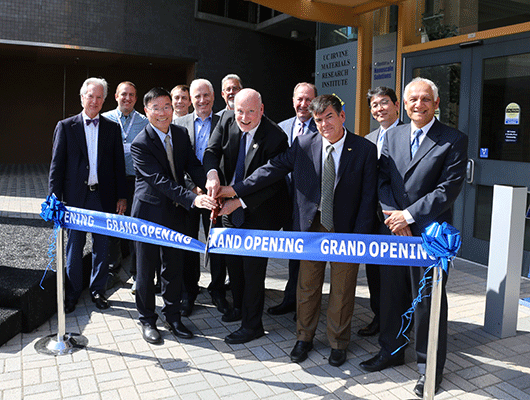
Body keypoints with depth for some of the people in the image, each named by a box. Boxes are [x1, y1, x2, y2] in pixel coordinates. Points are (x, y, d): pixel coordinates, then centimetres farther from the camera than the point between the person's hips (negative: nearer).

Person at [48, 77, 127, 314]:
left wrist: (121, 196, 3)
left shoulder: (112, 128, 7)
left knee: (102, 245, 9)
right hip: (76, 195, -1)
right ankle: (73, 293, 21)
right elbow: (57, 164, 1)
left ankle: (98, 290, 24)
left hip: (104, 196, 1)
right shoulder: (66, 126, 3)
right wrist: (55, 197, -5)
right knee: (75, 245, 6)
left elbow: (118, 164, 7)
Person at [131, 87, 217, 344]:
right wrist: (192, 199, -36)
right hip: (149, 213, -5)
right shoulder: (140, 144, -17)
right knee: (146, 269, 8)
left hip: (175, 212, 5)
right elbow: (160, 181, -26)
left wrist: (209, 184, -19)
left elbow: (192, 165, 1)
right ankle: (147, 320, 27)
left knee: (174, 268, 14)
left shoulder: (180, 134, 3)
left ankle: (173, 317, 31)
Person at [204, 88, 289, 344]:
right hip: (230, 207, 7)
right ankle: (239, 307, 44)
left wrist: (239, 202, -28)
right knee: (233, 260, 20)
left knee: (253, 266, 0)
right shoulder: (227, 121, -5)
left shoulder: (275, 137, -23)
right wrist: (212, 174, -28)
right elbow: (212, 150, -6)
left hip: (258, 211, -7)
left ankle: (252, 325, 17)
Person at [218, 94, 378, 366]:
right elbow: (273, 169, 0)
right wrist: (236, 189, -6)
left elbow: (368, 196, -7)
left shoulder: (365, 150, -7)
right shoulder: (303, 145, -2)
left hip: (345, 230, -1)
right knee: (307, 286, 13)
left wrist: (360, 236, -12)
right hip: (311, 226, 2)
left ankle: (338, 343, 31)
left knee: (342, 290, 10)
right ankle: (304, 338, 33)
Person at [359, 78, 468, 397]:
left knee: (429, 301, 6)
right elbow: (383, 181, 6)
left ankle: (430, 367, 24)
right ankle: (392, 351, 35)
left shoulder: (454, 140, -5)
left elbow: (448, 189, -12)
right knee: (391, 295, 15)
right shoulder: (393, 136, 10)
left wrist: (408, 215, -15)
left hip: (430, 235, -4)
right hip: (395, 231, 5)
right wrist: (394, 217, -8)